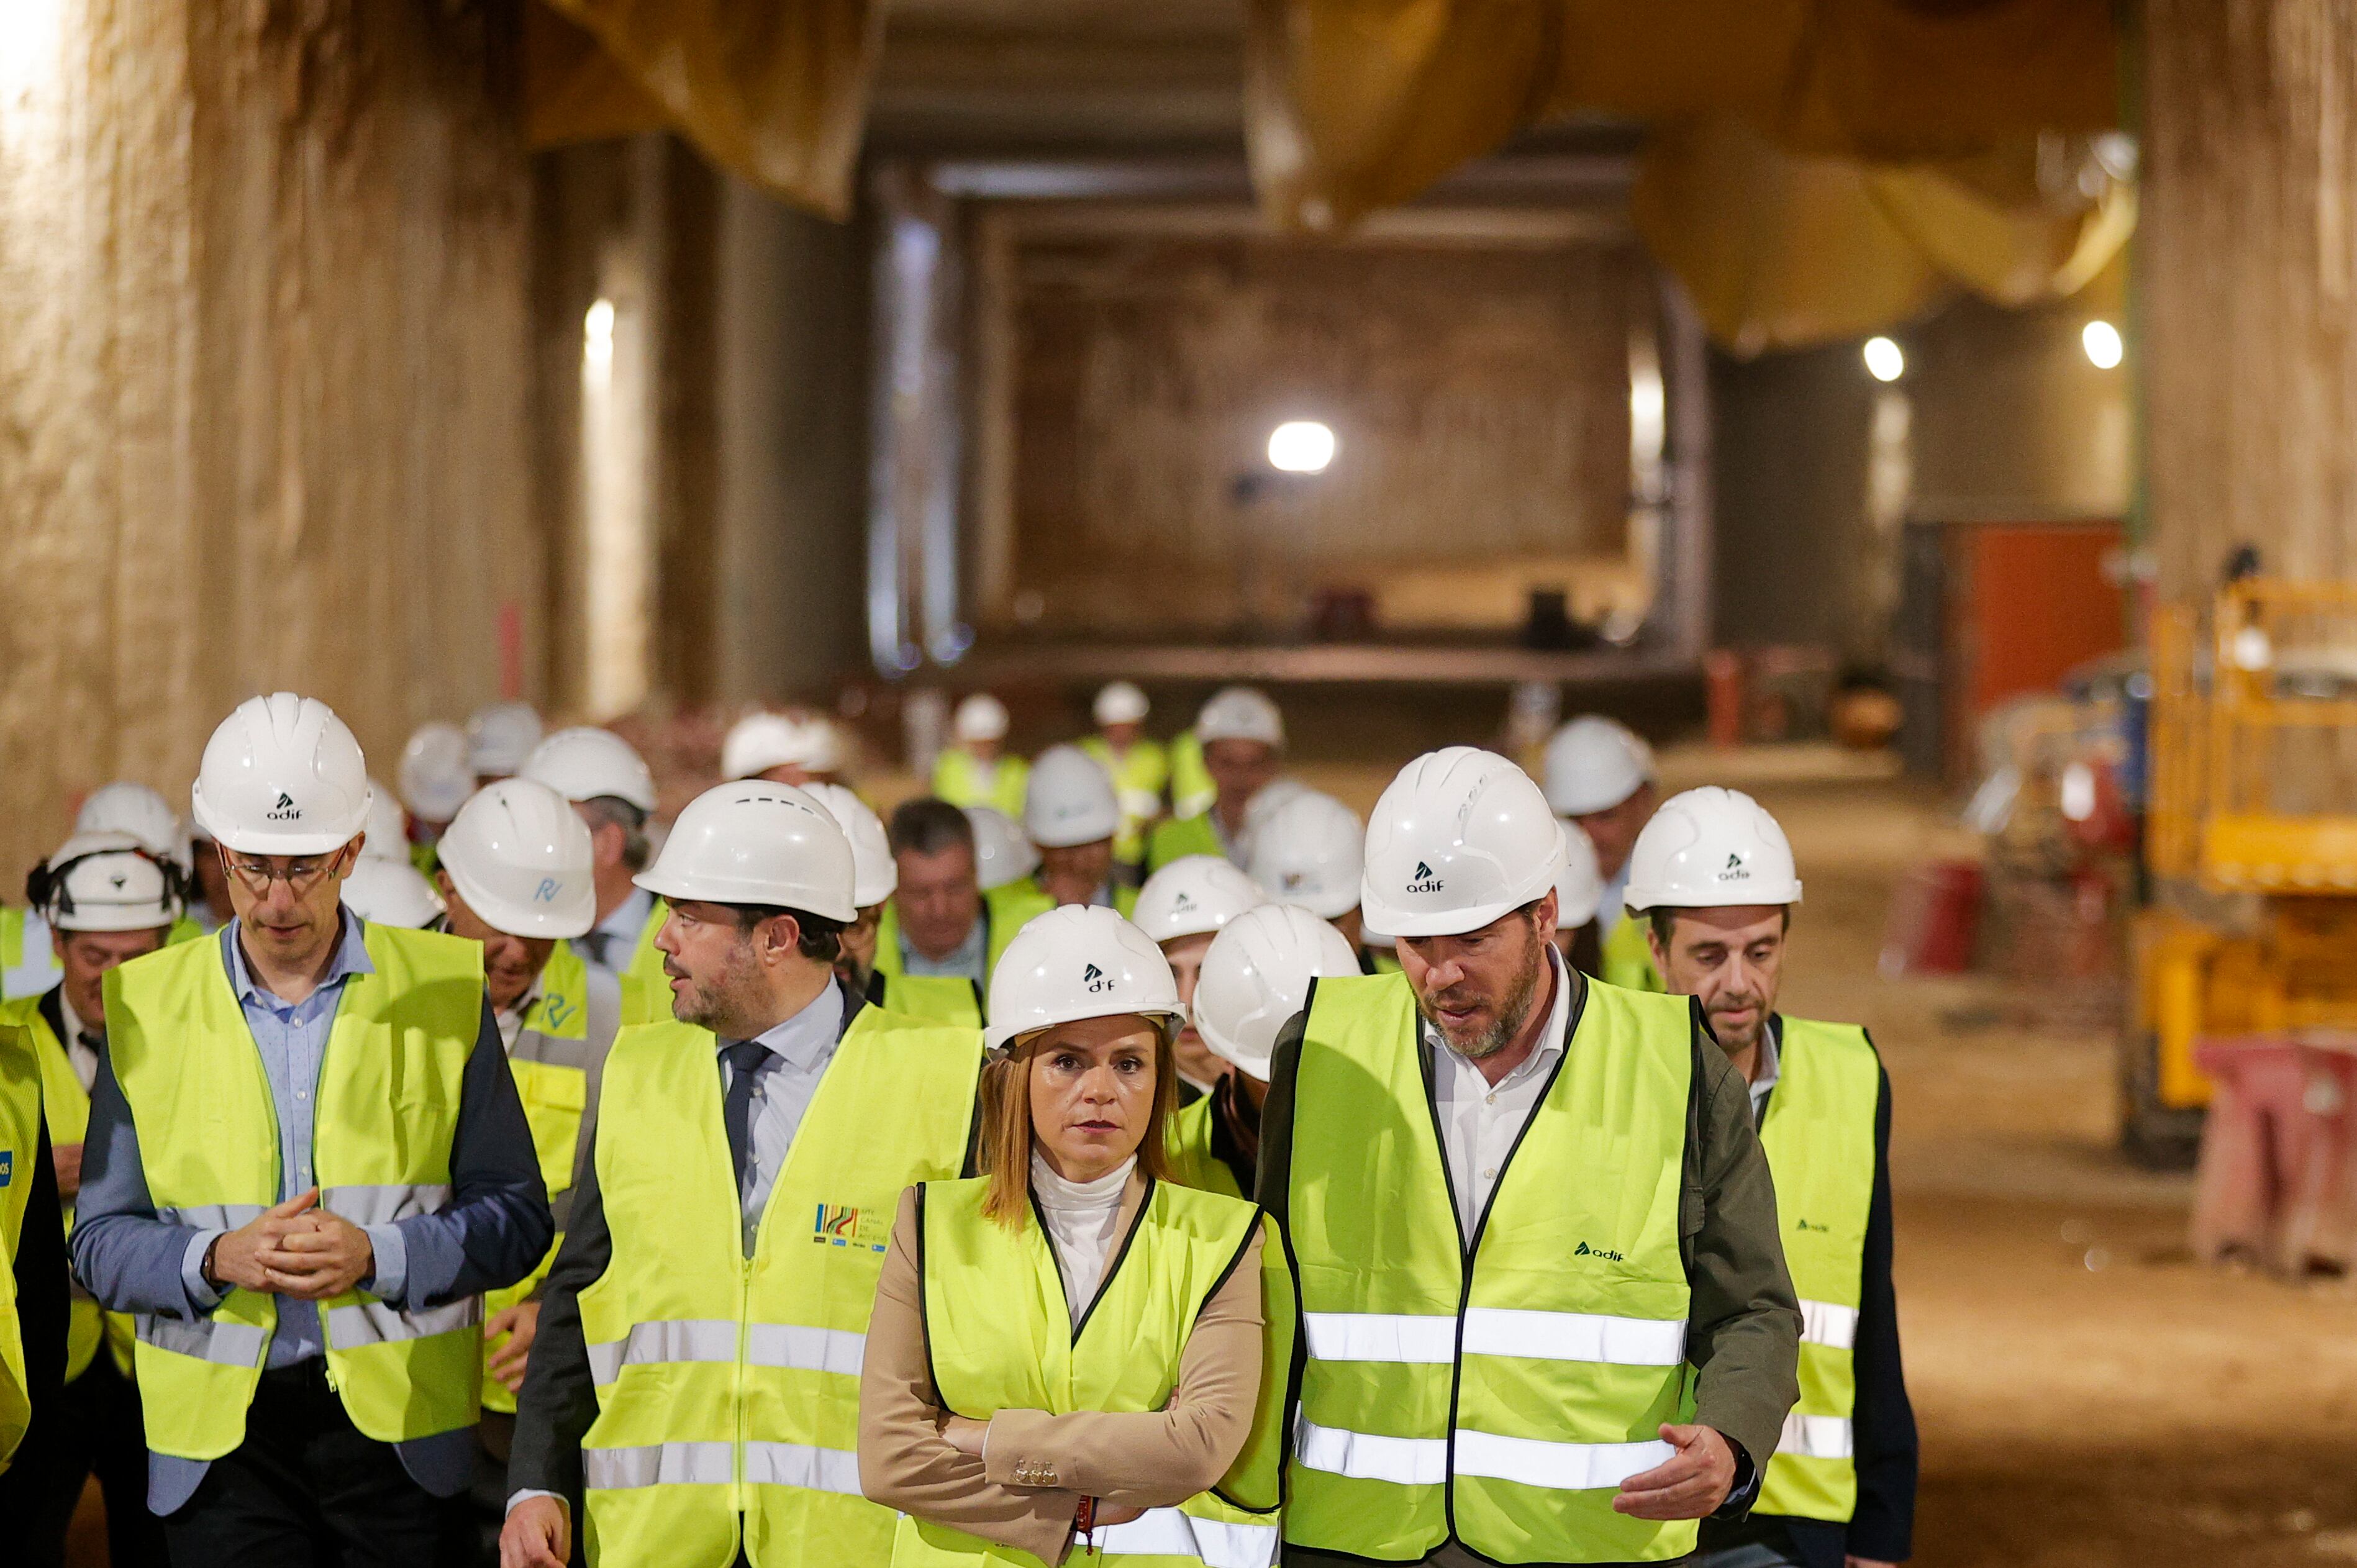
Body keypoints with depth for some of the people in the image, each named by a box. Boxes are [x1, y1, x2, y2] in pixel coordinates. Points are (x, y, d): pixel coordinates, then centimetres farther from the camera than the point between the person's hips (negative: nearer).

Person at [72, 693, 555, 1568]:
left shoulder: (446, 991, 4)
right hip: (220, 1432, 0)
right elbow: (100, 1243, 7)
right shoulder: (147, 1009, 6)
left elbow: (516, 1216, 4)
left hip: (400, 1423, 0)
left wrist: (378, 1255, -13)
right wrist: (218, 1259, -12)